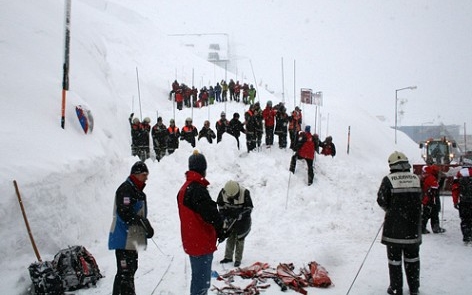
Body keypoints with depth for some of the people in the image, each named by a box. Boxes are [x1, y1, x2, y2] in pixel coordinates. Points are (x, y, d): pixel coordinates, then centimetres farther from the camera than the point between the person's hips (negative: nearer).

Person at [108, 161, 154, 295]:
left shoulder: (137, 190, 18)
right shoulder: (126, 189, -15)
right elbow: (124, 213, -24)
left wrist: (146, 227, 8)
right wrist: (144, 223, -22)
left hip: (132, 239, 10)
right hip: (124, 239, -10)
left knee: (131, 269, 19)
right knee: (125, 272, -11)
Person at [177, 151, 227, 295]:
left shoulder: (185, 188, 13)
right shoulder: (197, 189, -20)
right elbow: (210, 212, -27)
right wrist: (220, 229, -14)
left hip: (192, 241, 10)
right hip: (202, 243, -10)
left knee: (199, 278, 21)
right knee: (202, 282, -5)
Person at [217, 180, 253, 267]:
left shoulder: (245, 192, -26)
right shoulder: (223, 192, -17)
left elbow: (249, 208, -17)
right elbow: (220, 205, 0)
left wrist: (240, 215, -30)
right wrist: (224, 216, -9)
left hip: (242, 220, -3)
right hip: (230, 219, 3)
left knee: (240, 239, 3)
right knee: (230, 238, 11)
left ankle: (238, 259, 13)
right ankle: (228, 257, 24)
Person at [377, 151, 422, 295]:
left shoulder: (389, 179, -11)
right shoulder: (416, 178, 1)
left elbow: (381, 201, -9)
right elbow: (420, 199, 9)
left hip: (394, 226, -3)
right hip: (413, 226, 3)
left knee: (394, 258, 7)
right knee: (412, 257, 15)